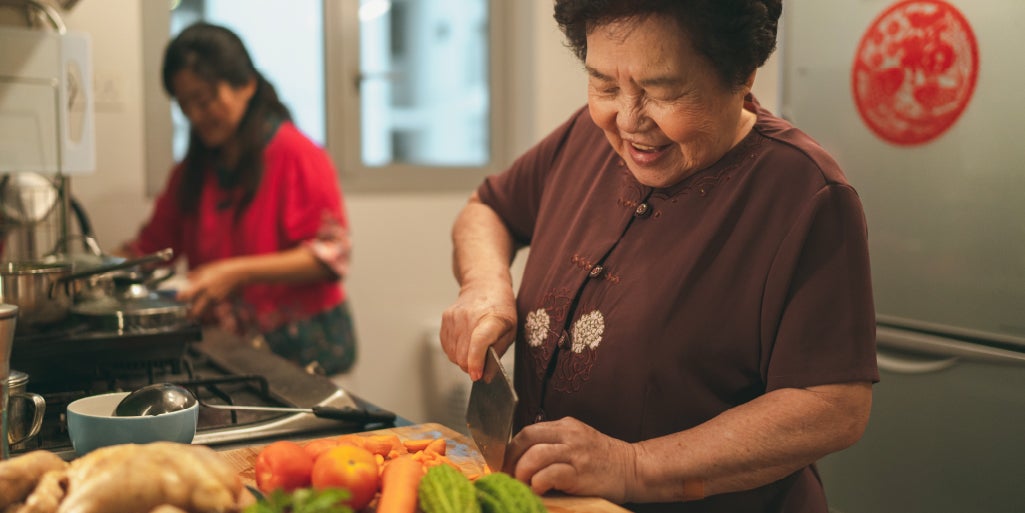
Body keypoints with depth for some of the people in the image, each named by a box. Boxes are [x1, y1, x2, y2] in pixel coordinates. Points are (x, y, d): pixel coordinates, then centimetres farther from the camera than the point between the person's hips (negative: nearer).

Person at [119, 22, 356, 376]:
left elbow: (330, 256, -12)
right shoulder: (193, 170, 16)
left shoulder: (295, 154, -6)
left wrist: (237, 273, -19)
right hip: (227, 346, 5)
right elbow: (152, 244, 20)